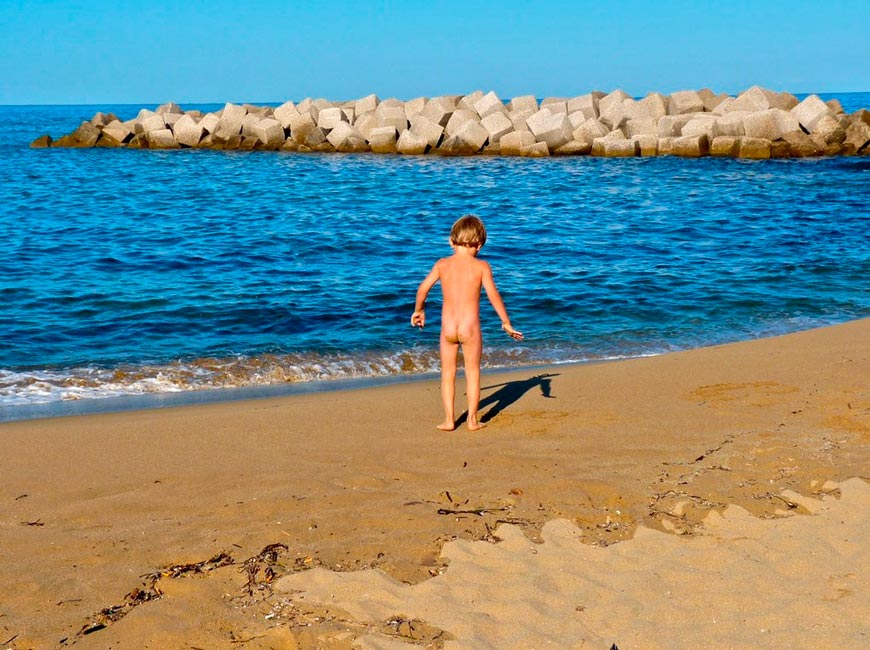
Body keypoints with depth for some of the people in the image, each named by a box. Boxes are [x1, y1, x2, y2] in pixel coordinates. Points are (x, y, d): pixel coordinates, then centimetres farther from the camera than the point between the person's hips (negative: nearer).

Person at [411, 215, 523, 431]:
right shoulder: (481, 266, -4)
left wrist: (419, 310, 17)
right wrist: (506, 323, -1)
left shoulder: (442, 264, 2)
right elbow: (493, 295, -8)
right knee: (472, 372, 11)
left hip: (448, 327, 2)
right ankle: (472, 420, 13)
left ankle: (449, 420, 12)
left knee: (448, 374, 12)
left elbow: (423, 288, 0)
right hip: (470, 327, -2)